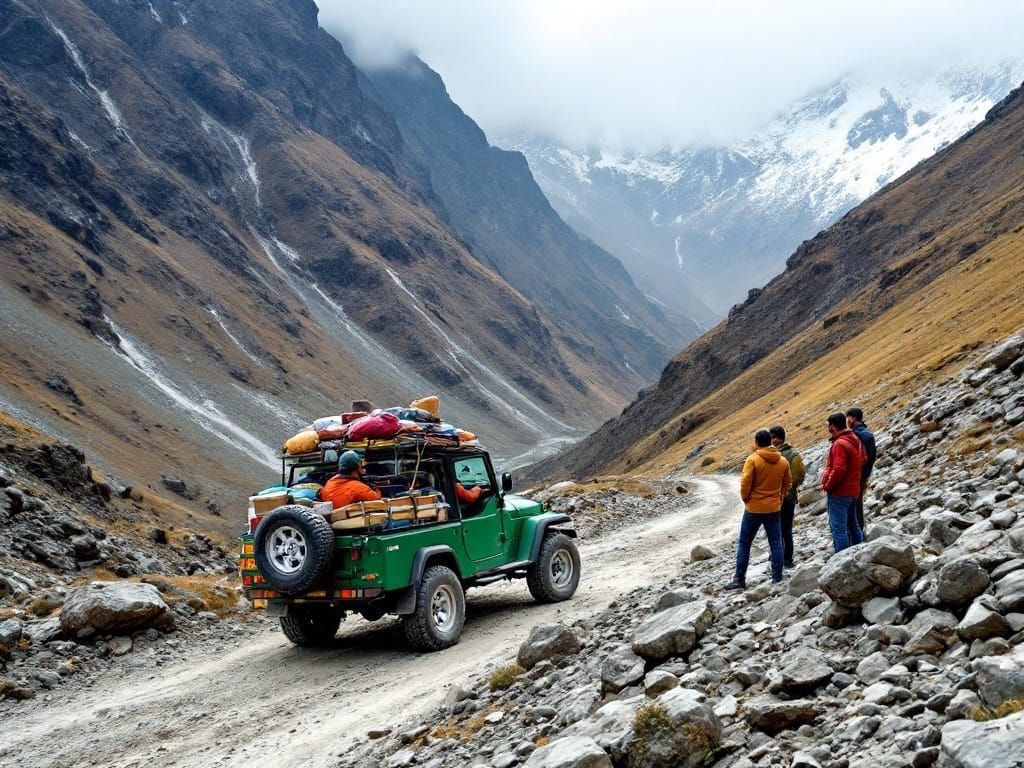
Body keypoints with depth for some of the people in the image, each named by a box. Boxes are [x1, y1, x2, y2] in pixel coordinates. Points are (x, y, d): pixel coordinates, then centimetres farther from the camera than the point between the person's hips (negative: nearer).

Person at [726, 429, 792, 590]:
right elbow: (787, 483, 10)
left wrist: (746, 498, 0)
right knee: (776, 543, 9)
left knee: (744, 543, 6)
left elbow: (745, 483, -17)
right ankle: (777, 579, 9)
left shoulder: (753, 459, -14)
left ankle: (739, 579, 6)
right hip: (774, 509, 4)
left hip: (754, 508, -4)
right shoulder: (783, 461, 2)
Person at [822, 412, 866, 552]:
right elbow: (864, 459, 20)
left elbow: (838, 469, -26)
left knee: (839, 528, -6)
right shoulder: (855, 439, 8)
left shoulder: (839, 444, -21)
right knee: (852, 525, 18)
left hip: (839, 492, -10)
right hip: (852, 490, 10)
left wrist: (828, 485, -14)